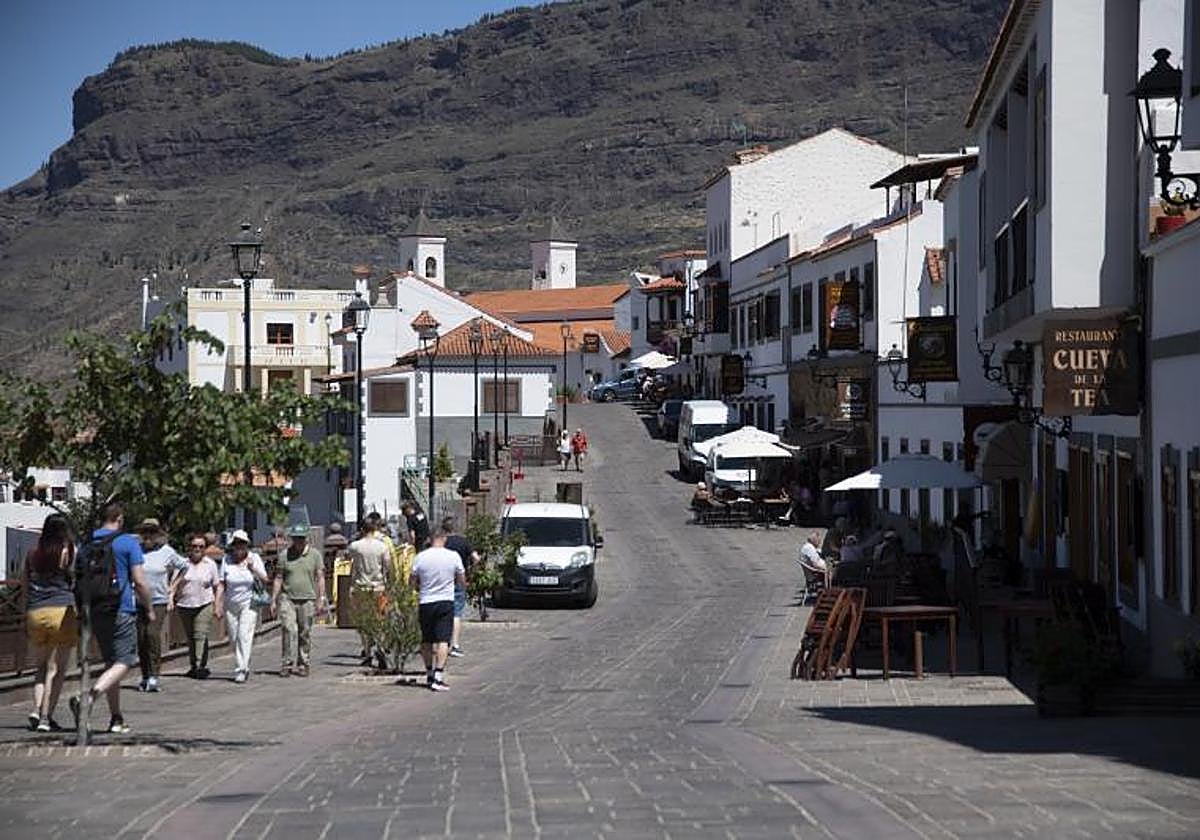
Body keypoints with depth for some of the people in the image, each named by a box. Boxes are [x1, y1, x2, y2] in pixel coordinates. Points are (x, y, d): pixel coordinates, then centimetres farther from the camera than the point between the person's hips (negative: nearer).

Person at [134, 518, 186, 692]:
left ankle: (154, 675, -17)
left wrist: (171, 583, 13)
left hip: (159, 601, -2)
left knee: (153, 633, -18)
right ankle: (145, 676, 13)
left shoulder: (167, 552, 2)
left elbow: (183, 565, 18)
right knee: (141, 637, 1)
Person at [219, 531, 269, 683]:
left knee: (245, 635, -15)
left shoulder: (254, 558, 0)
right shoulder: (227, 560, 2)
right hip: (231, 605, 3)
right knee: (234, 638, 6)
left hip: (249, 604, -3)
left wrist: (253, 567, -15)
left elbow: (265, 580, -2)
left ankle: (241, 670, -16)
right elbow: (222, 584, 2)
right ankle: (243, 667, 24)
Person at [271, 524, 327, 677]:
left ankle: (303, 665, 13)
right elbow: (278, 579, 8)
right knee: (289, 630, -13)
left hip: (307, 599, 0)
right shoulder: (285, 555, 6)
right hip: (287, 599, 0)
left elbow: (320, 578, 4)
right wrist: (273, 600, 4)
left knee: (305, 634, 4)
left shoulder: (315, 555, 5)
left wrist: (321, 600, -4)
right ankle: (288, 664, -11)